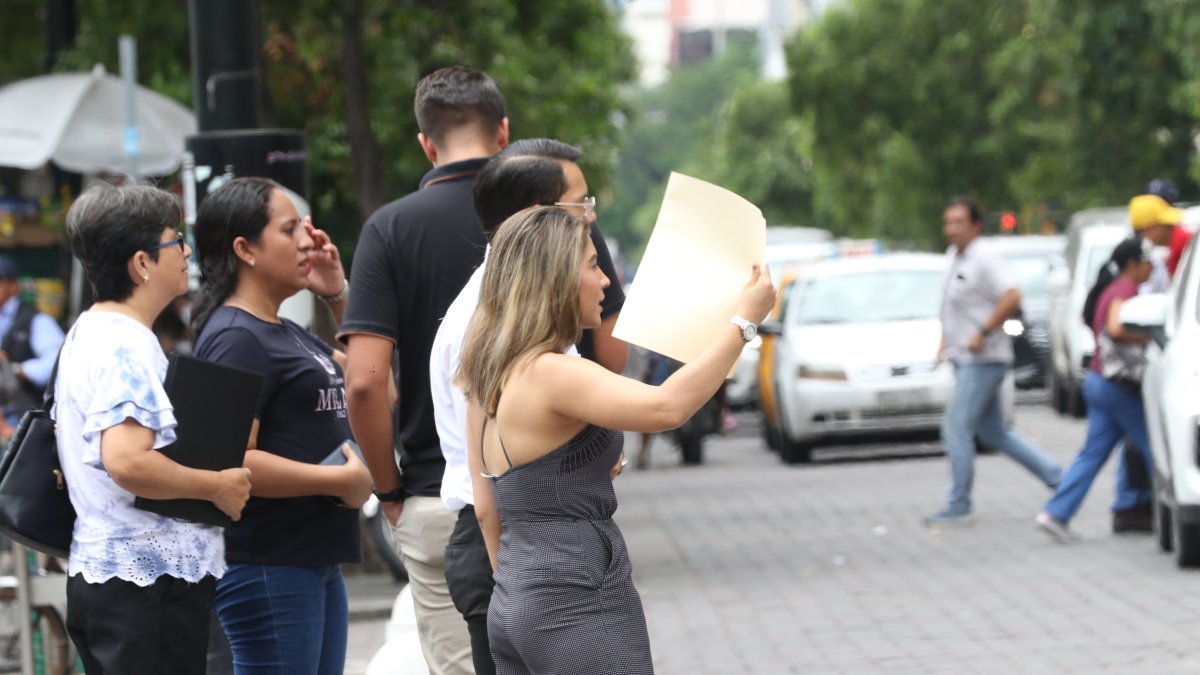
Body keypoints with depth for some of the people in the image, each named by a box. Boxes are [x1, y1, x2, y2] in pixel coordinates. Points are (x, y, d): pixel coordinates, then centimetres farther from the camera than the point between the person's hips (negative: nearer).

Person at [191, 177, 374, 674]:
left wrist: (339, 294, 17)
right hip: (267, 564, -10)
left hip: (315, 561, 10)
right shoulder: (234, 339, -14)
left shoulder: (288, 332, 17)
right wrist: (342, 479, -18)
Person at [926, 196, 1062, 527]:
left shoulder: (984, 258, -15)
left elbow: (1011, 297, -26)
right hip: (965, 359, 10)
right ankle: (1057, 476, 21)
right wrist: (946, 340, 16)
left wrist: (983, 333, -23)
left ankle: (958, 507, -3)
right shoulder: (953, 256, 13)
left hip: (983, 360, -10)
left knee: (956, 428, -9)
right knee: (994, 432, 14)